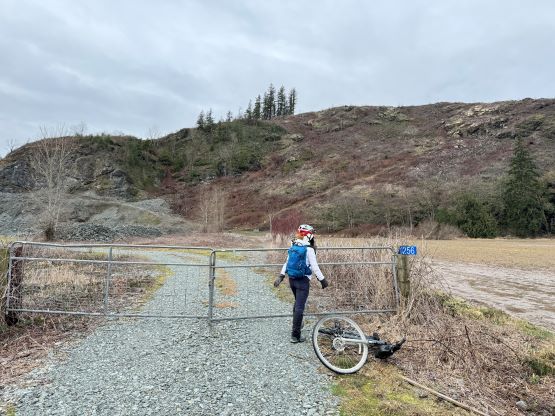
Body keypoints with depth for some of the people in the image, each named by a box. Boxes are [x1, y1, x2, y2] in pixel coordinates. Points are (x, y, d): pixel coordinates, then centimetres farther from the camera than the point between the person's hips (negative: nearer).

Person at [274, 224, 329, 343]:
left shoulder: (293, 247, 5)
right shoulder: (309, 249, -16)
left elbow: (287, 262, 10)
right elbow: (314, 267, -16)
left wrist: (281, 276, 13)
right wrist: (323, 280, -7)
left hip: (292, 279, 8)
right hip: (302, 281, -8)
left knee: (297, 303, 26)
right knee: (300, 307, -3)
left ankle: (297, 324, 42)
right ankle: (295, 335, 0)